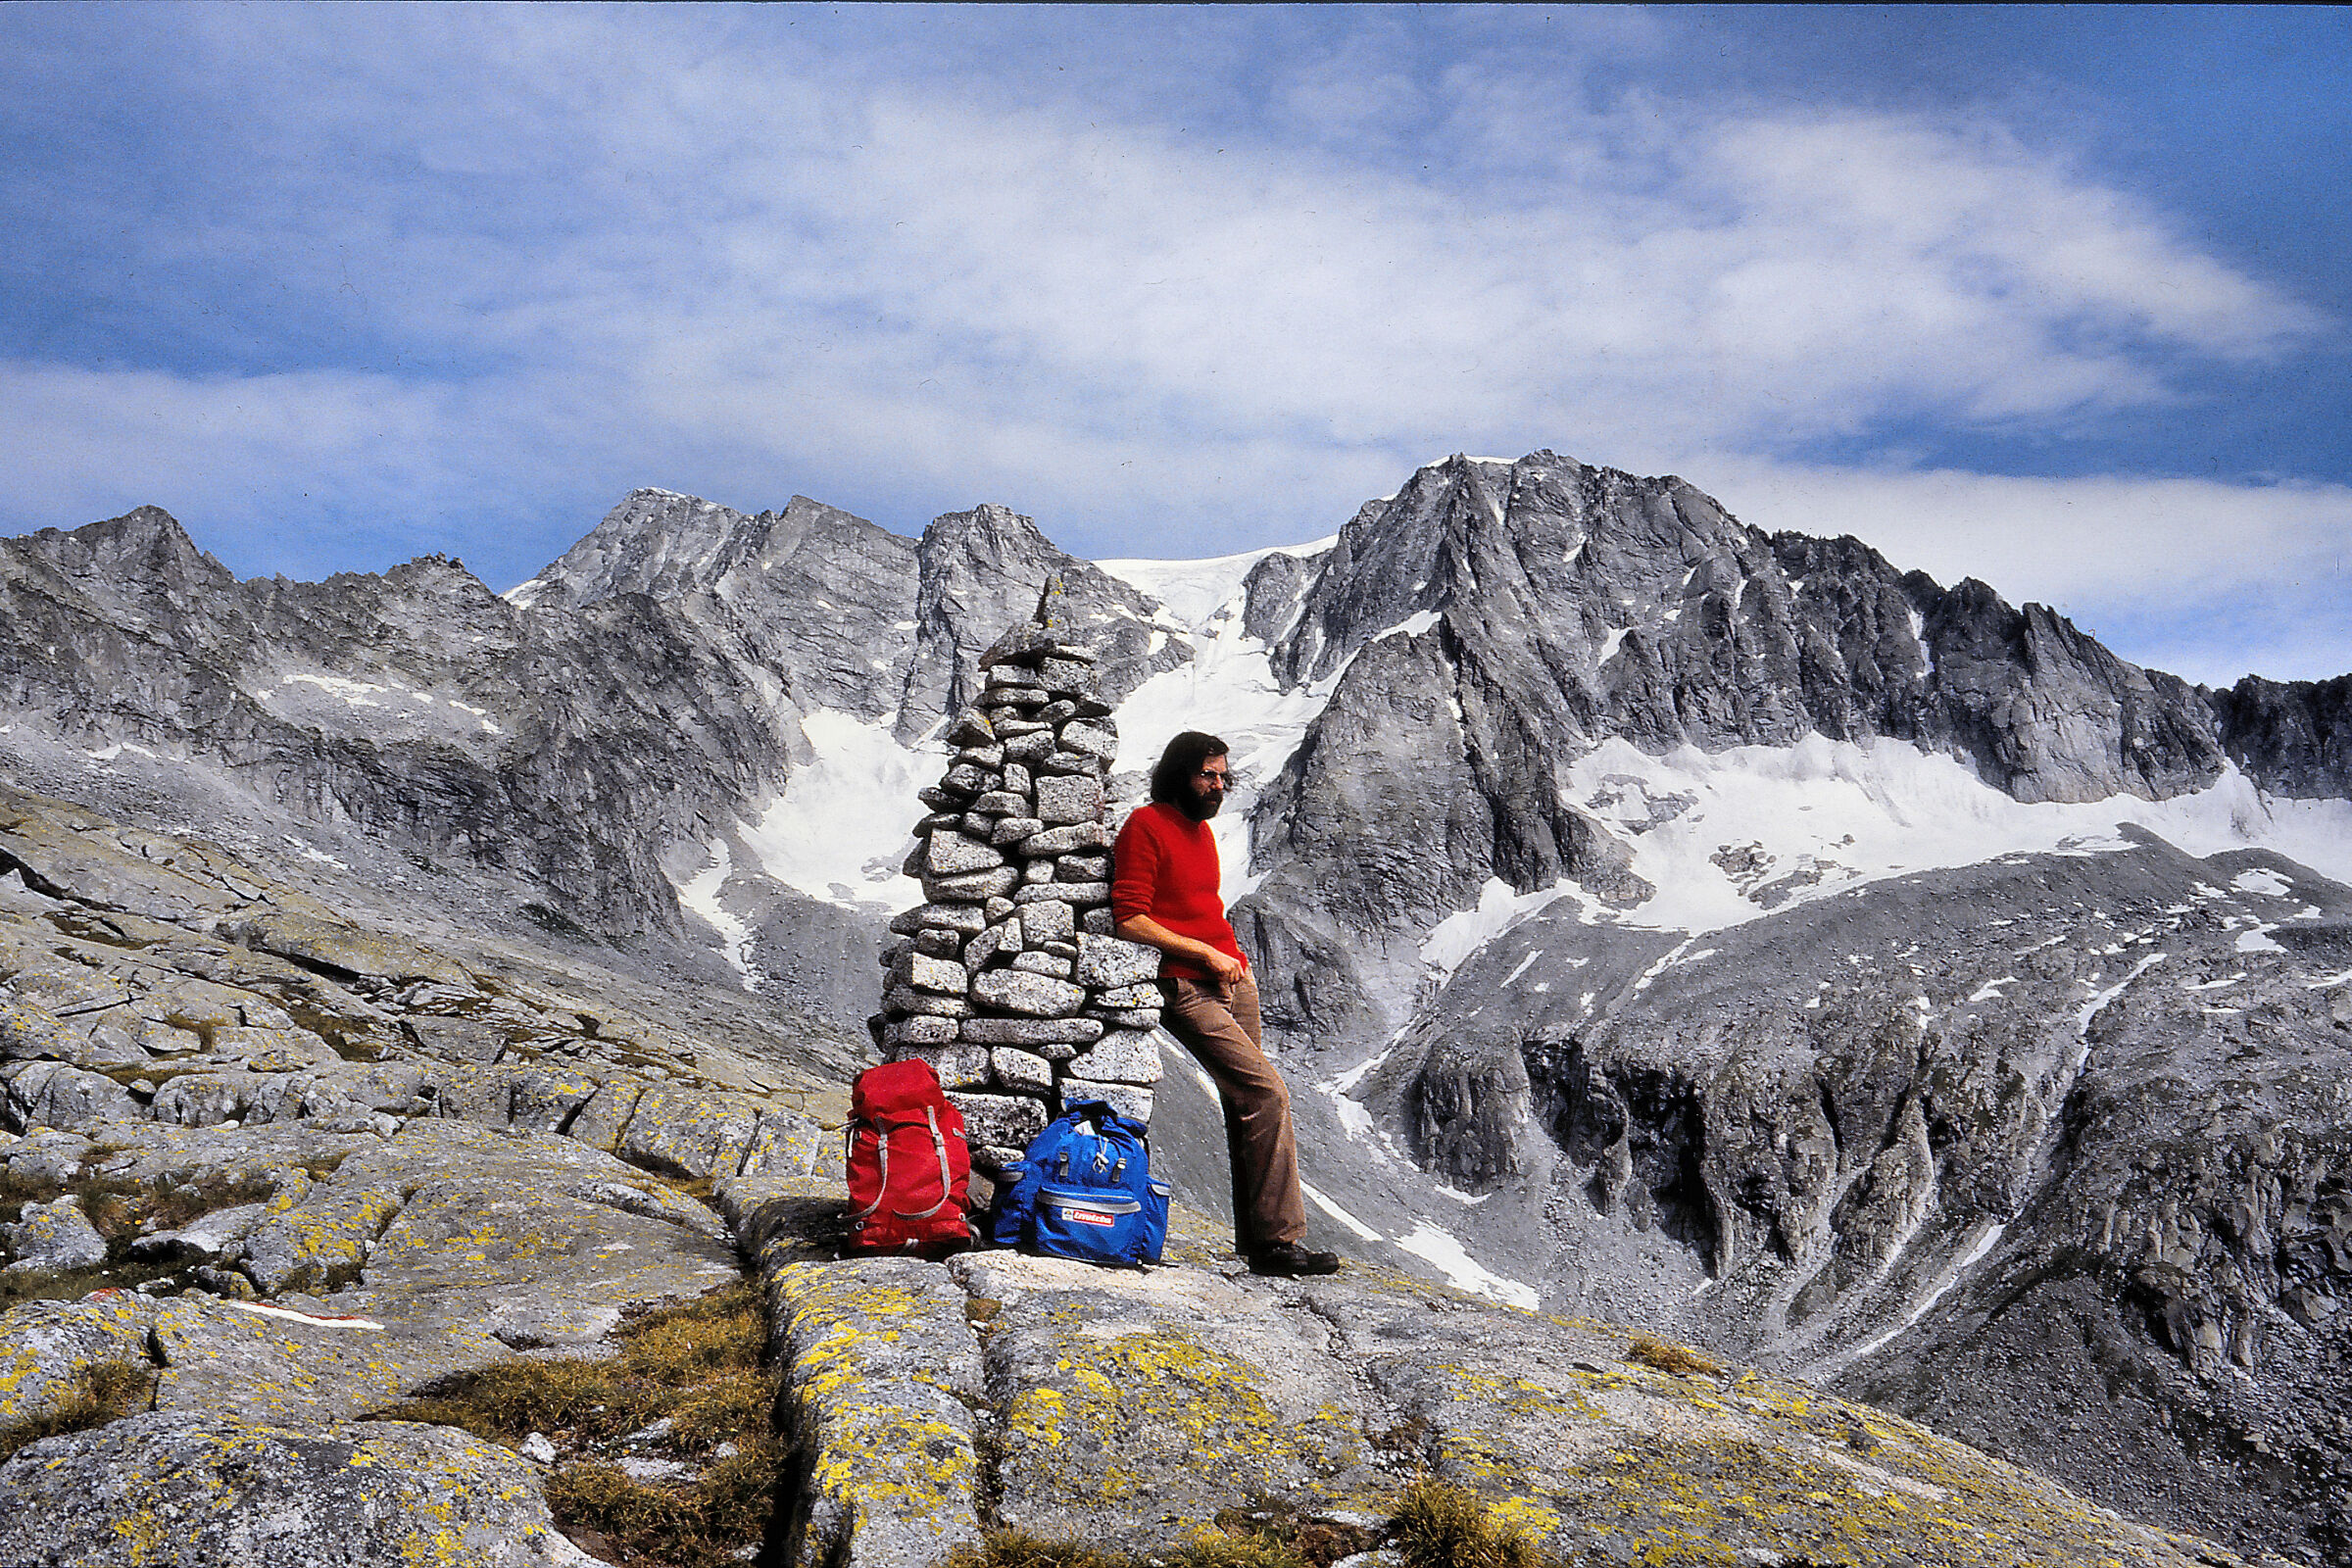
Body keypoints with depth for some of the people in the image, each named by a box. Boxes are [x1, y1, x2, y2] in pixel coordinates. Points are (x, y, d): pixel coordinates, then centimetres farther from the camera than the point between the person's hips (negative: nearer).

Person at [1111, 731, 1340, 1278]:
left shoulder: (1202, 829, 19)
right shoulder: (1146, 825, -7)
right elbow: (1129, 920, -14)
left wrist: (1233, 955, 13)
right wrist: (1206, 954, -14)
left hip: (1233, 976, 9)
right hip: (1188, 987, -9)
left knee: (1246, 1106, 8)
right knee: (1268, 1093, -16)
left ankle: (1254, 1236, 15)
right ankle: (1278, 1240, -11)